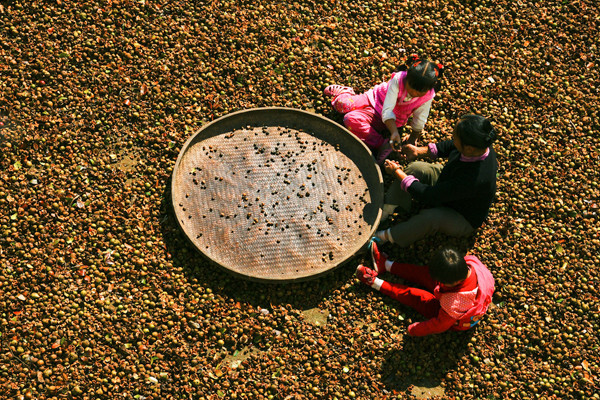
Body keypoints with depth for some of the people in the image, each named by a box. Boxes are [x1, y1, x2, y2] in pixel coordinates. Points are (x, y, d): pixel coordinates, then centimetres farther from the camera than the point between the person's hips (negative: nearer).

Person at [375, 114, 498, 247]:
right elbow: (450, 146, 4)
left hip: (463, 220, -8)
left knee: (430, 217, -37)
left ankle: (389, 236, -13)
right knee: (416, 168, -12)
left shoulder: (476, 179, -45)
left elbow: (430, 196, -36)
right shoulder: (479, 144, -23)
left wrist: (397, 172, -26)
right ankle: (383, 213, -4)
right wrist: (419, 151, -7)